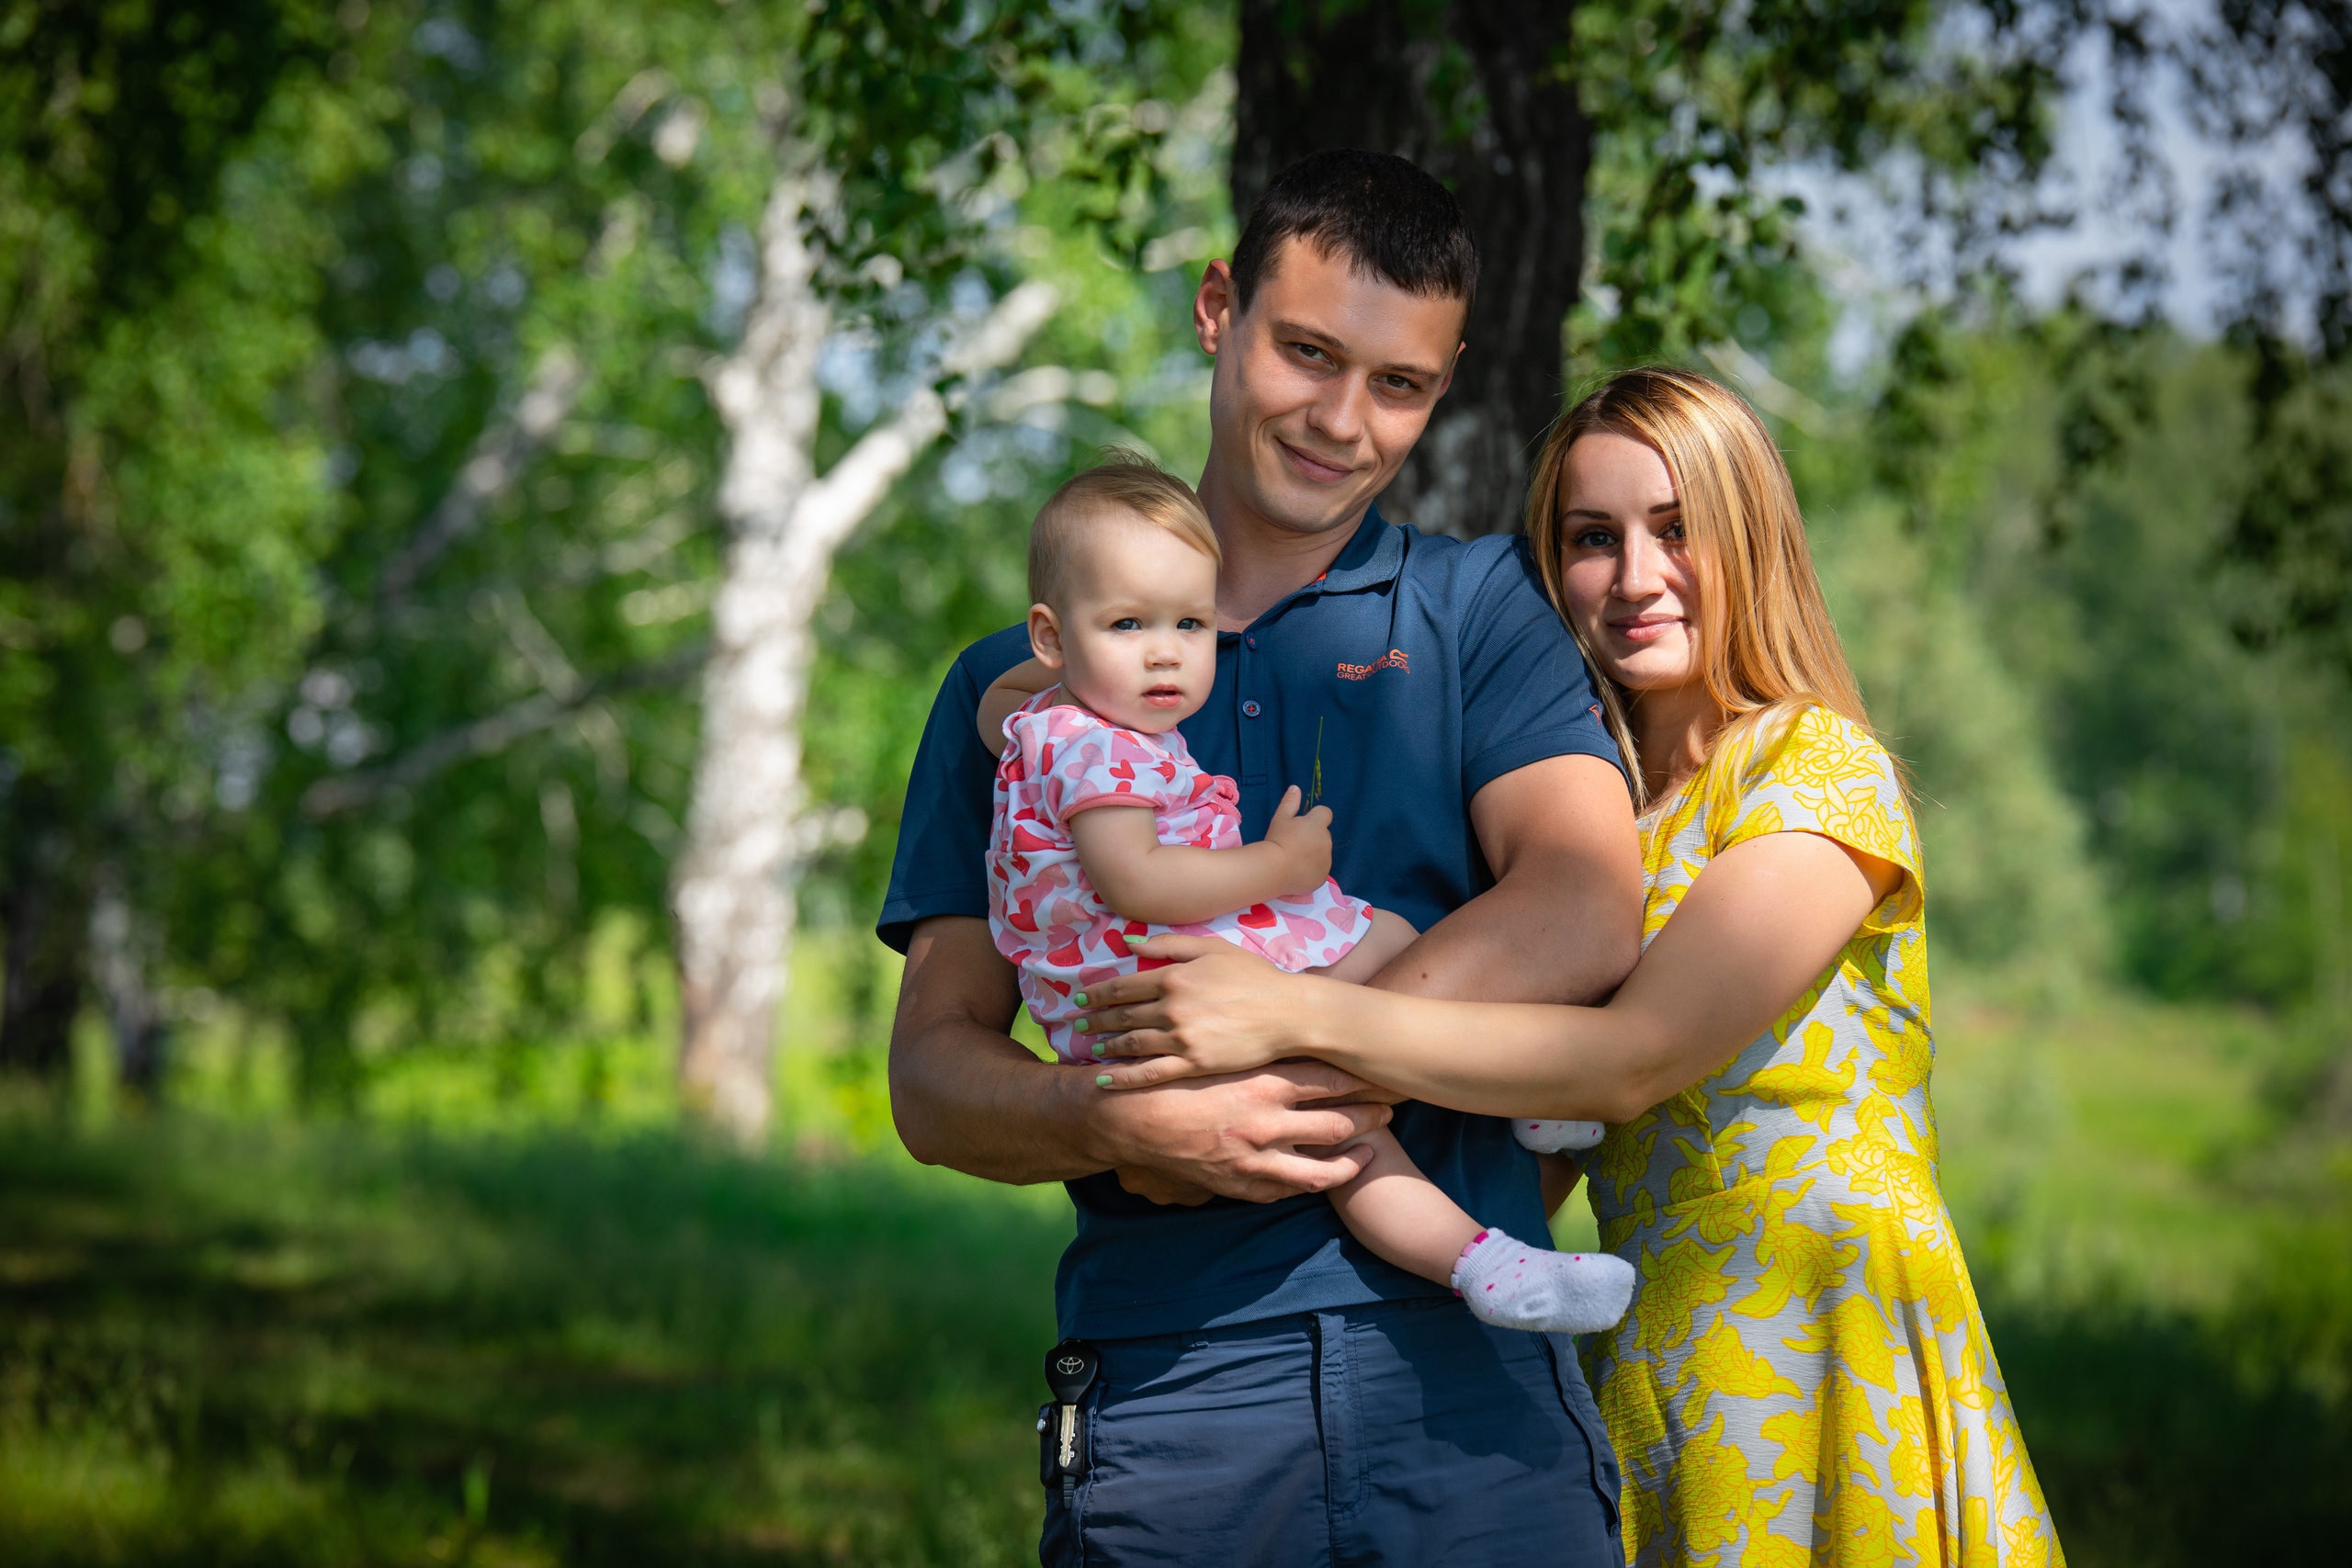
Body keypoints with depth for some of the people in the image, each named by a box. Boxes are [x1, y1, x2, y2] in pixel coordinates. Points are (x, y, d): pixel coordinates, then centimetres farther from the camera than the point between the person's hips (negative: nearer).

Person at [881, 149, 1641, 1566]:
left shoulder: (1483, 606, 12)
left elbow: (1585, 915, -5)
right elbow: (934, 1074, 7)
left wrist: (1256, 1061, -12)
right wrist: (1129, 1123, -14)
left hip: (1469, 1362, 0)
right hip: (1168, 1385, 1)